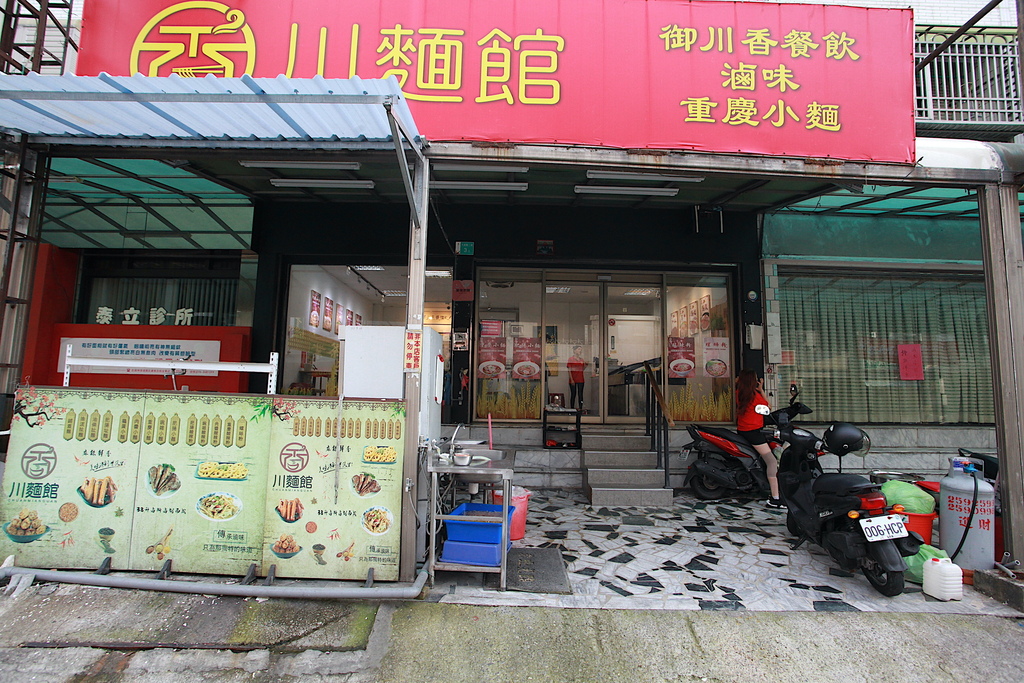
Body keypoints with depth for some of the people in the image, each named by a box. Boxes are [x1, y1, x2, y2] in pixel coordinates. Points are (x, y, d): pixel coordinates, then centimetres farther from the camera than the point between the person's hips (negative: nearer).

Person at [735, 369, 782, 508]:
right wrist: (761, 390, 5)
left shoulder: (739, 393, 3)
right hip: (753, 431, -8)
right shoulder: (755, 395, -13)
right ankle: (775, 499, -14)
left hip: (741, 430, 8)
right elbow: (768, 407, 3)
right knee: (772, 461, -8)